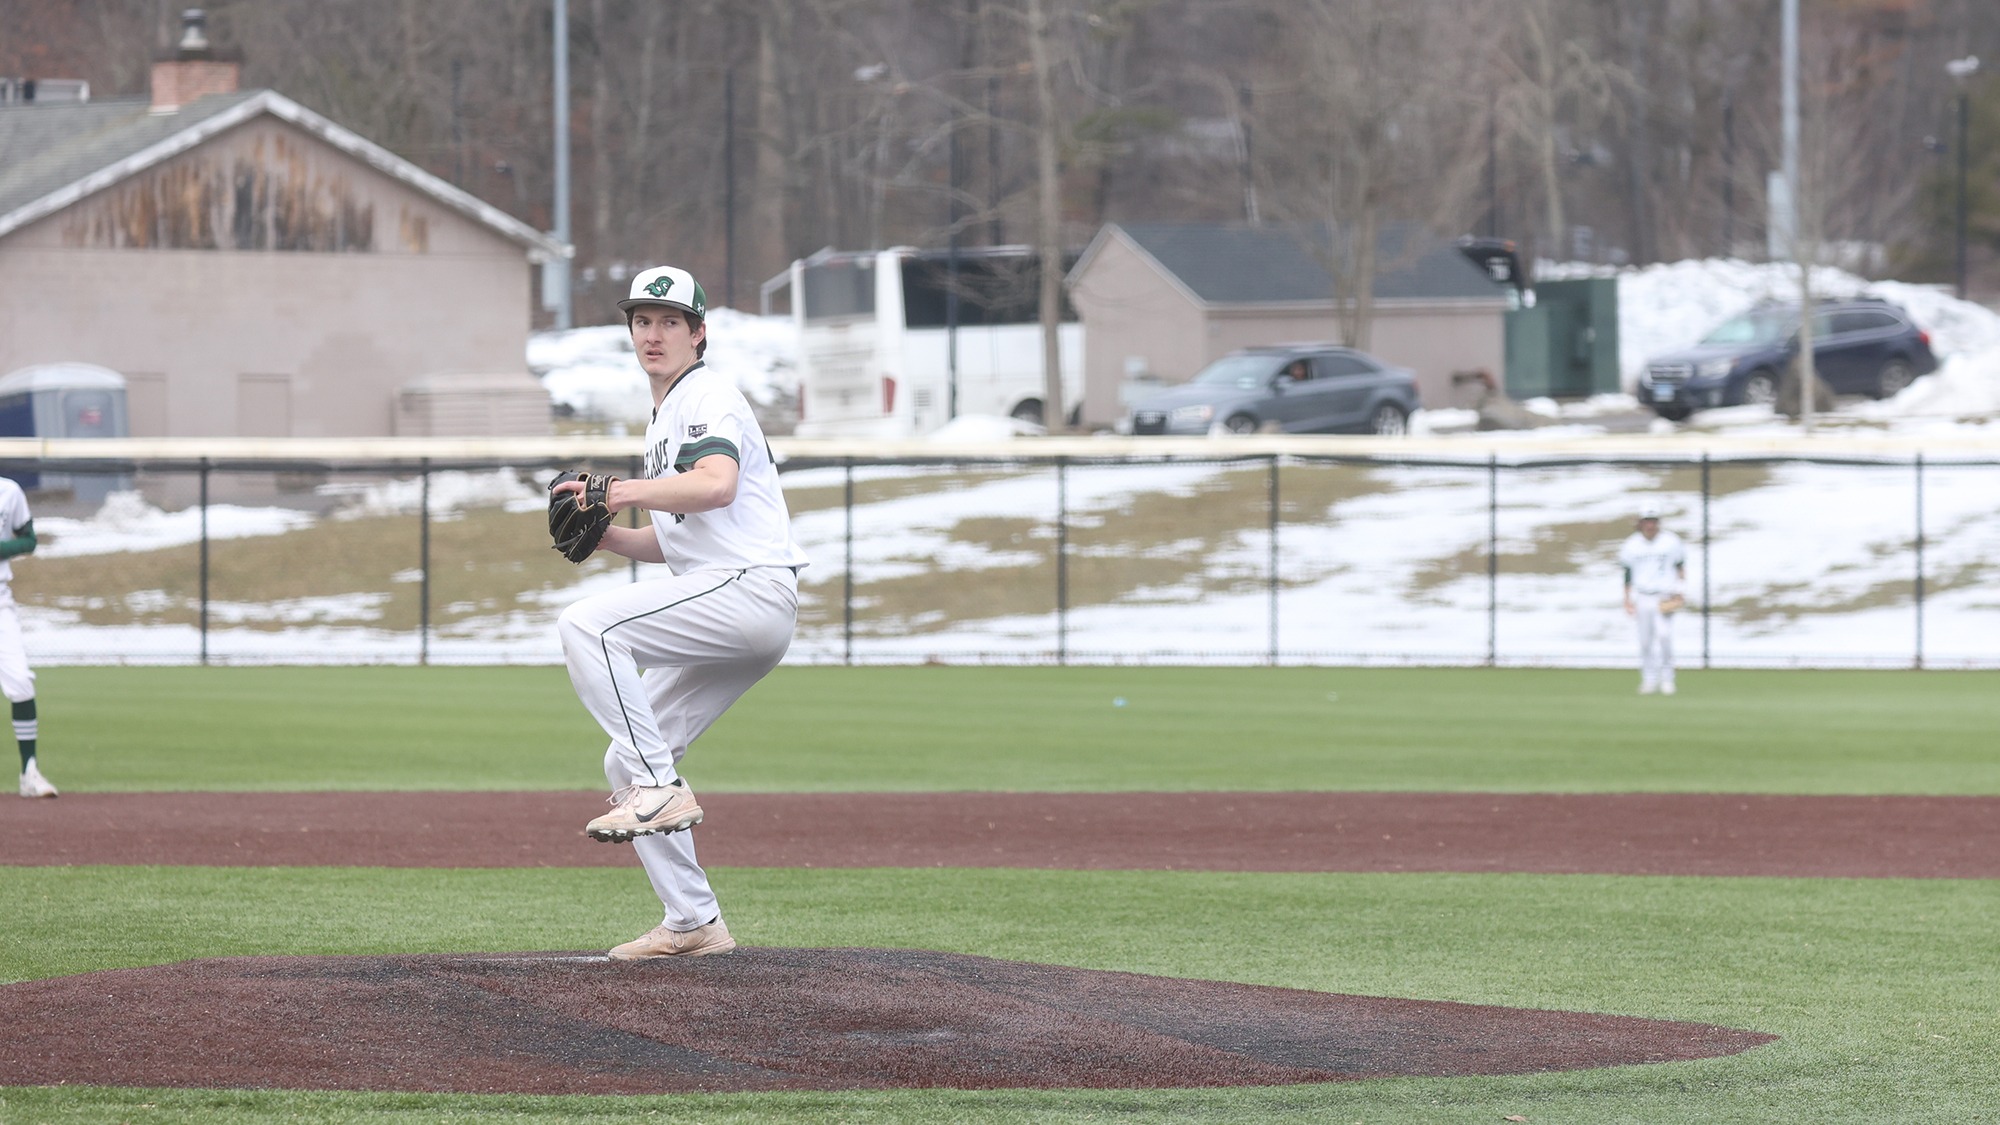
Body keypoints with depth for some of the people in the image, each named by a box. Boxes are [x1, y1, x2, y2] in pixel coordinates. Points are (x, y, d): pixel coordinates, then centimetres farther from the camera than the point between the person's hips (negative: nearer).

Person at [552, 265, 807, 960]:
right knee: (626, 764, 7)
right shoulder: (663, 420, 25)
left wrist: (628, 491, -29)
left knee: (587, 626, -25)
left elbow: (716, 485, -27)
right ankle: (693, 923, 10)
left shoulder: (708, 396, -6)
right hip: (728, 613, 10)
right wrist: (607, 535, 11)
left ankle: (662, 789, -25)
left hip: (752, 585, -10)